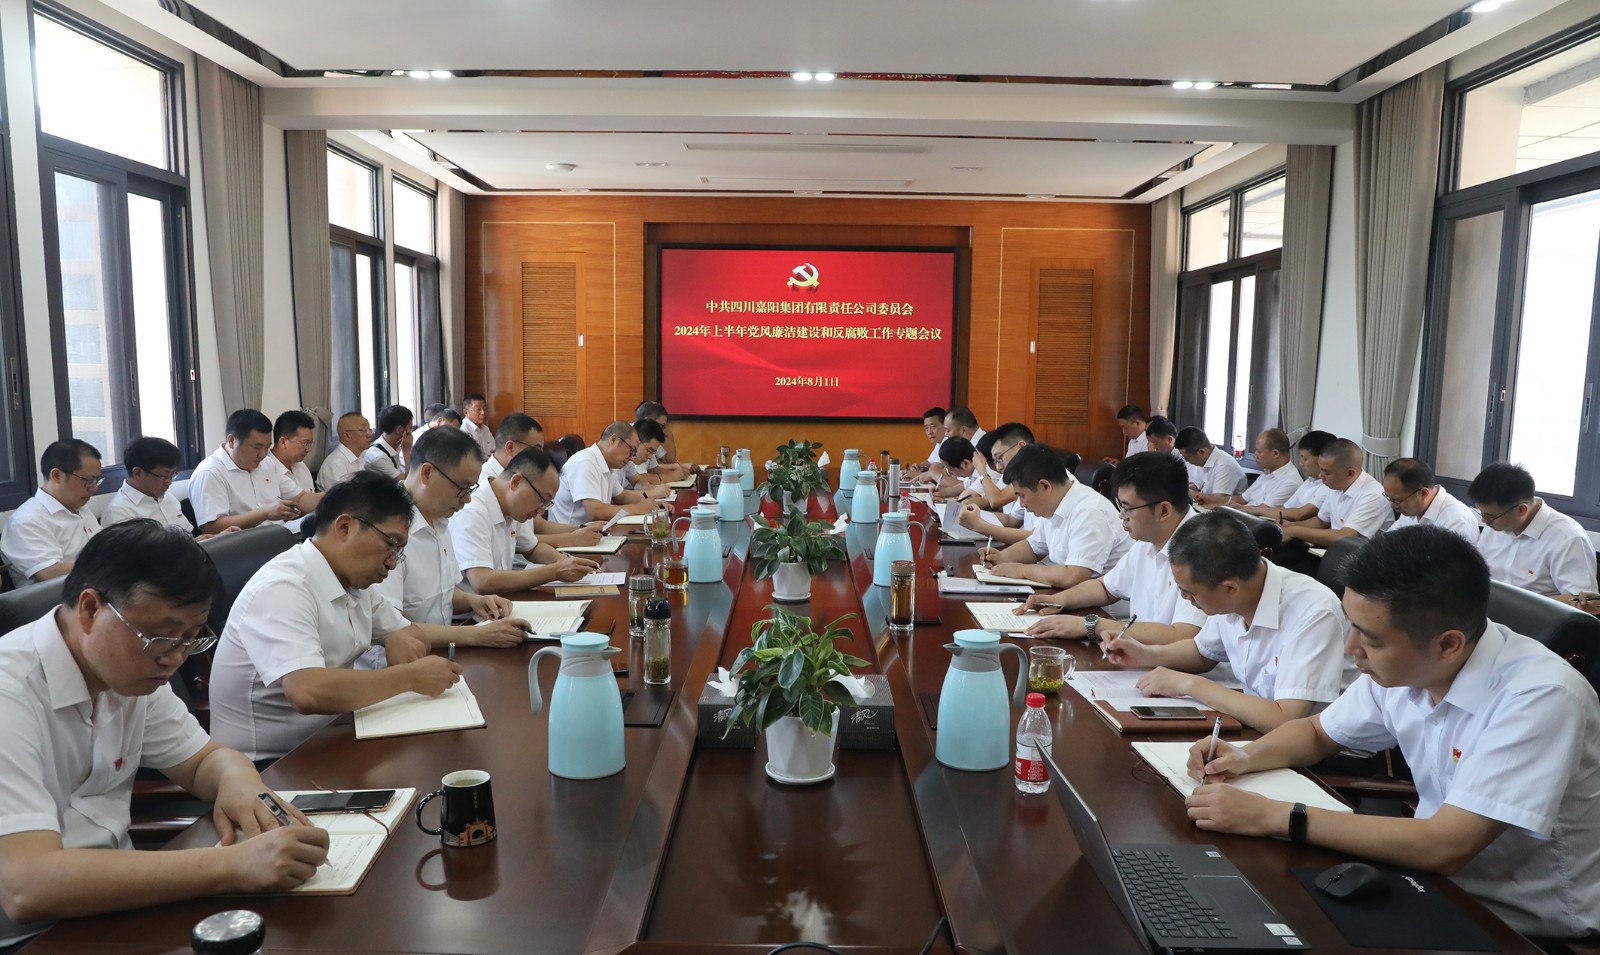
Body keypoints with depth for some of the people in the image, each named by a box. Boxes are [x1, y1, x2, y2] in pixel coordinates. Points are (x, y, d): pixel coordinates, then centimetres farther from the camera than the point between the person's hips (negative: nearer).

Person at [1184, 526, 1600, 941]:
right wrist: (1246, 757, -10)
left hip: (1528, 925, -6)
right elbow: (1317, 733, 11)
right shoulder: (1399, 666, -7)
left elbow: (1443, 848, -32)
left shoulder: (1539, 699, -27)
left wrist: (1274, 816, -29)